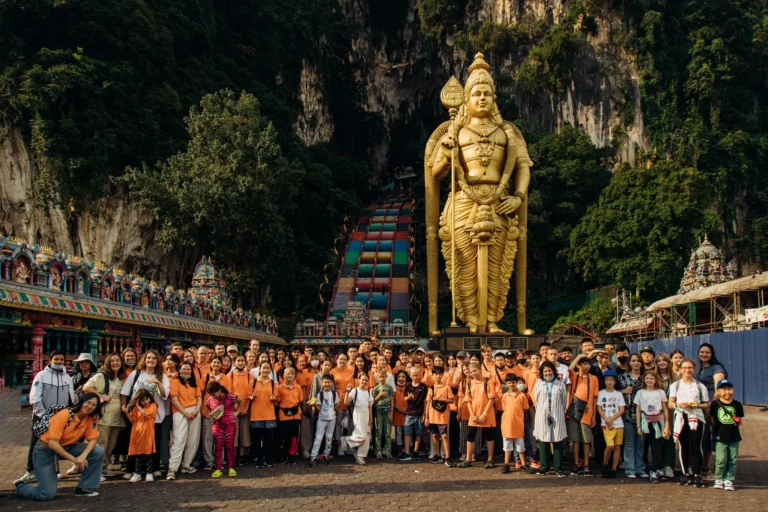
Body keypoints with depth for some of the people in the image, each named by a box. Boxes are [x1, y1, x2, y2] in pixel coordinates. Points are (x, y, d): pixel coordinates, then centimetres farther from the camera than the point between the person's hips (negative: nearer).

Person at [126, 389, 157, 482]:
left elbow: (145, 414, -16)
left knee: (148, 454, 1)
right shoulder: (136, 408, 13)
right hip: (137, 434, 4)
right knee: (138, 455, 9)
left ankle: (149, 473, 7)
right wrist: (127, 412, -3)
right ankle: (137, 474, 15)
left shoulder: (153, 406, -2)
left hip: (147, 435, -4)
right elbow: (132, 421, 10)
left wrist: (138, 406, -9)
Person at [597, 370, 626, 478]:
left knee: (617, 447, 3)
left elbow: (622, 410, 2)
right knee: (610, 446, -15)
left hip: (618, 424, 2)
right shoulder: (601, 393, 6)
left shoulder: (619, 394, 7)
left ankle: (613, 468, 12)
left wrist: (612, 419, -11)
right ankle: (605, 465, 6)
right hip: (606, 424, -2)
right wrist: (606, 420, -11)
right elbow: (599, 408, 2)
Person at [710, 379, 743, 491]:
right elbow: (712, 419, 5)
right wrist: (716, 431, 0)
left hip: (734, 437, 2)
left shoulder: (737, 405, 4)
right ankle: (719, 479, 11)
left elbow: (739, 421, 12)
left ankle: (728, 480, 16)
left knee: (732, 460, 5)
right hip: (720, 437, -2)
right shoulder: (715, 404, -1)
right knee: (721, 460, -4)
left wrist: (738, 421, -8)